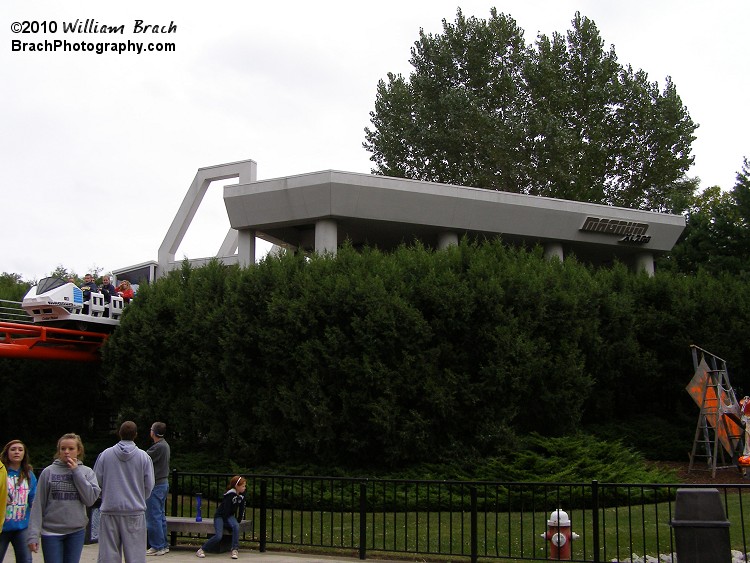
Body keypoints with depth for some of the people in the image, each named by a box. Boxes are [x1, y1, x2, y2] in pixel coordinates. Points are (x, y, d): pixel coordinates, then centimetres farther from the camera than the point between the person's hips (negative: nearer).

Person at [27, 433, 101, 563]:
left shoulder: (87, 472, 3)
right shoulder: (48, 472, -1)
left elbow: (90, 499, -10)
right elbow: (38, 504, -1)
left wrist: (76, 472, -10)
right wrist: (33, 535, -6)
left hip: (77, 531, 1)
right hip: (51, 532, -1)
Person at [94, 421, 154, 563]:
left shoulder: (105, 454, 0)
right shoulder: (143, 456, -2)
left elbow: (96, 481, 3)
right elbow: (149, 485, 0)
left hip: (109, 510, 1)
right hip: (135, 510, -1)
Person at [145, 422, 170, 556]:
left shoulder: (158, 447, -19)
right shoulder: (165, 445, 12)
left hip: (156, 485, -10)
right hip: (164, 483, 10)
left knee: (153, 517, -3)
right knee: (161, 515, 14)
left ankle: (157, 547, 0)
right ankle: (164, 545, 19)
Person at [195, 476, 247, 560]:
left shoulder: (242, 495, 1)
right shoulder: (230, 495, -21)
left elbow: (241, 509, 10)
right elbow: (226, 509, -20)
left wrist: (238, 521, 8)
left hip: (229, 516, 6)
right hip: (220, 516, -5)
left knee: (236, 526, -30)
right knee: (218, 536, -27)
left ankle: (235, 550, -26)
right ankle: (201, 550, -9)